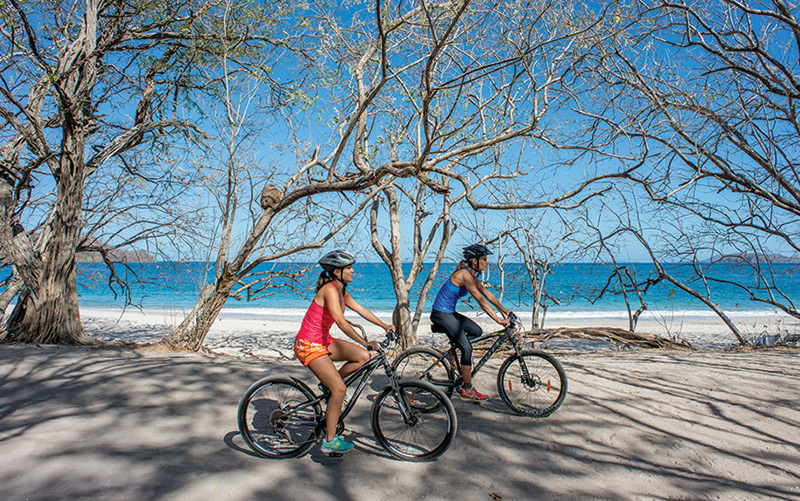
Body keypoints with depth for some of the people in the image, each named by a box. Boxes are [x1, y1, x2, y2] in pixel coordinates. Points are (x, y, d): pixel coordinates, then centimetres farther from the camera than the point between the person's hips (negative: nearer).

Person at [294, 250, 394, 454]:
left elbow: (361, 310, 13)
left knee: (362, 357, -5)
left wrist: (385, 326, 7)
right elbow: (341, 322, -30)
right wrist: (365, 343, -34)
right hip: (309, 345, -9)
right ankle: (330, 440, 2)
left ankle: (329, 385, 13)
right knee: (339, 389, -12)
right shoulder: (329, 289, -21)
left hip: (324, 341, 9)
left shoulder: (342, 291, 7)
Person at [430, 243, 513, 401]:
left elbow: (487, 293, 12)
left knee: (477, 331, 13)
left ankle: (451, 354, 19)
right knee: (467, 348, -9)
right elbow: (480, 300, -26)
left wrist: (504, 310, 9)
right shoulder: (464, 274, -21)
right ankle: (467, 390, 1)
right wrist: (498, 320, -27)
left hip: (449, 313, 10)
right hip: (441, 315, -10)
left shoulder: (471, 274, 8)